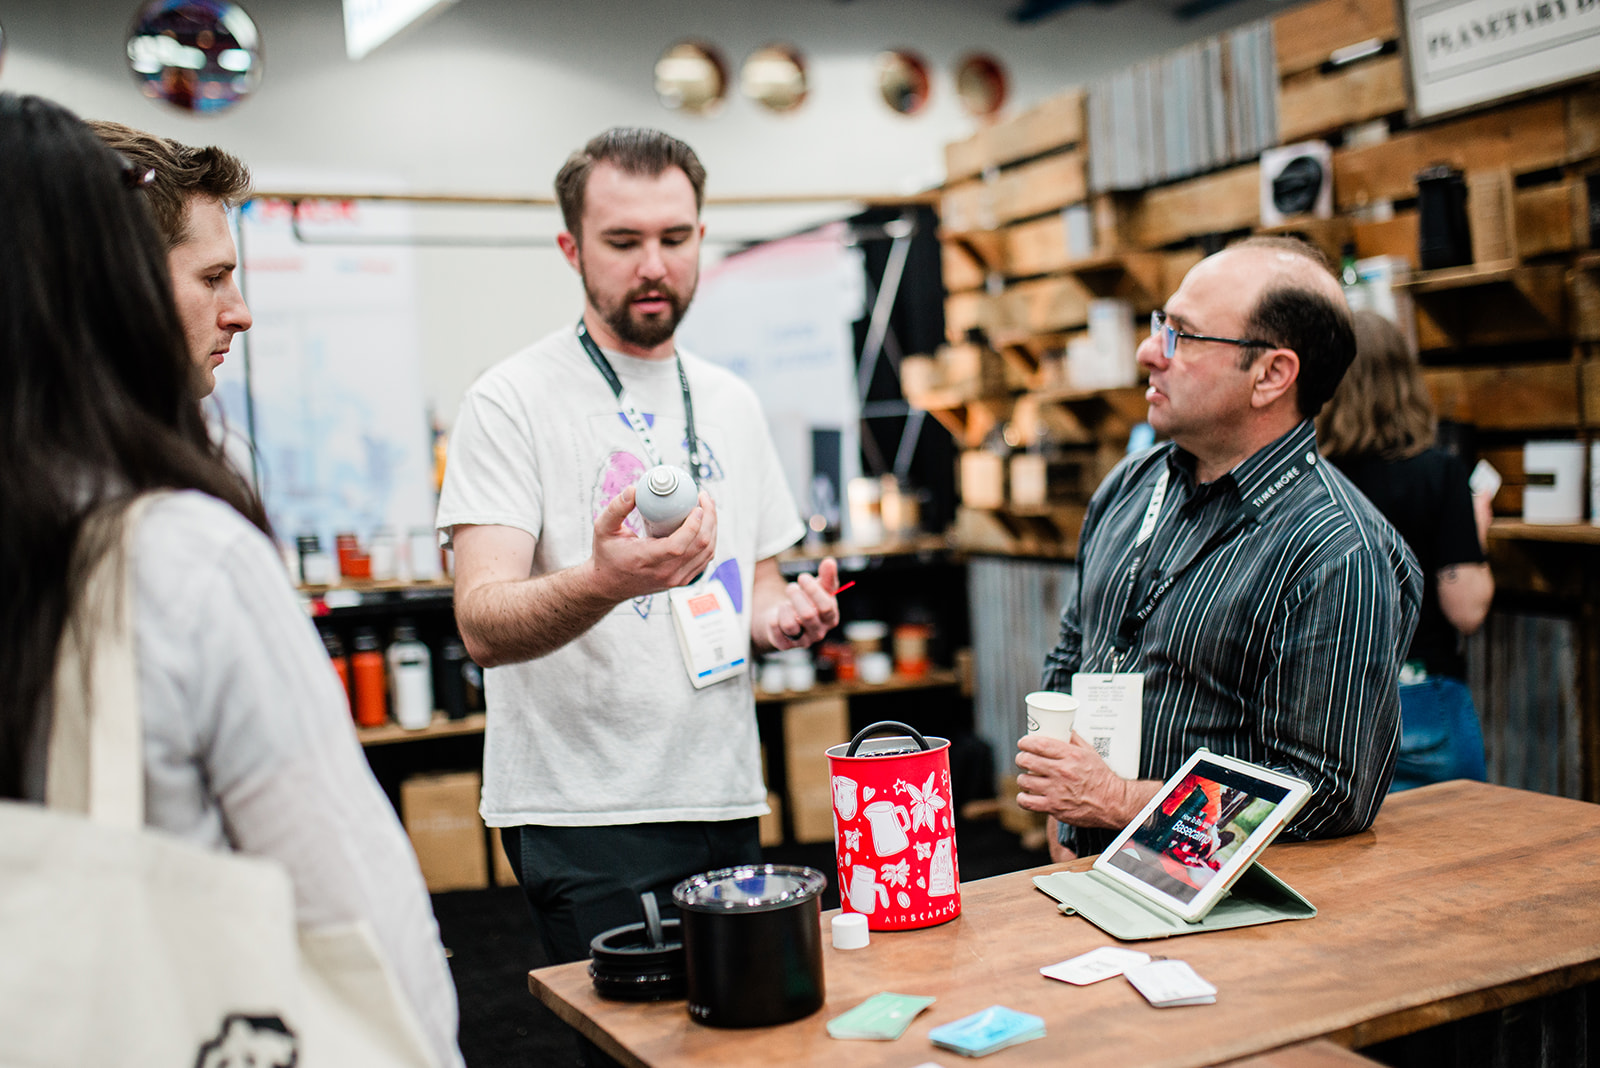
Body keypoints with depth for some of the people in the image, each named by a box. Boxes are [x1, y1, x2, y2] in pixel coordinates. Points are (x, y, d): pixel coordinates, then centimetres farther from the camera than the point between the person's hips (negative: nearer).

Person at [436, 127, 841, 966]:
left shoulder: (730, 403, 11)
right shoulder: (511, 401, -8)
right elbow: (483, 626, -19)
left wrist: (782, 614, -3)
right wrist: (602, 583, -39)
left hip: (726, 802, 6)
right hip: (584, 817, -6)